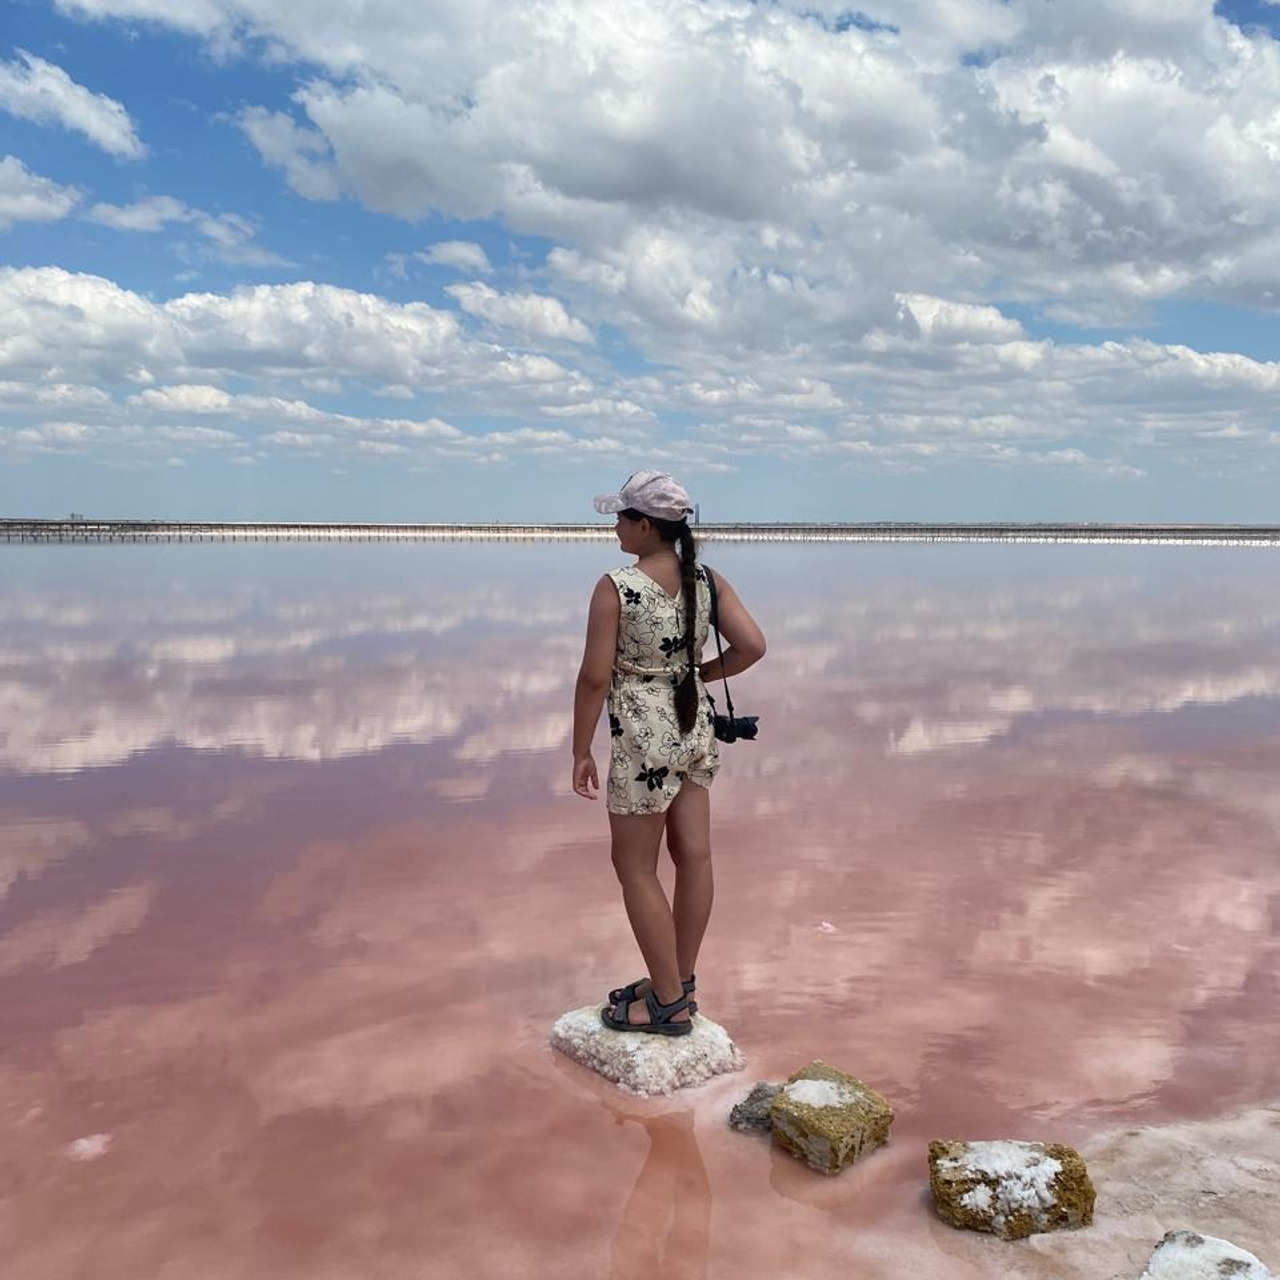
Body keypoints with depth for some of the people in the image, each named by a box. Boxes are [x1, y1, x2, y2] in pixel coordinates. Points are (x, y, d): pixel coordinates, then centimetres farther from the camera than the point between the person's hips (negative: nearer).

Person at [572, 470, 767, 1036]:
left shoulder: (615, 588, -16)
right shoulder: (708, 581, -1)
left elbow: (595, 677, -16)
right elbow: (752, 646, -6)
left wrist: (581, 752, -7)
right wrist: (701, 672, 10)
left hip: (642, 740, -6)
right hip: (695, 731, 7)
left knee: (635, 867, 7)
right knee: (694, 857, 13)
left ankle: (668, 1003, 15)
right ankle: (679, 981, 29)